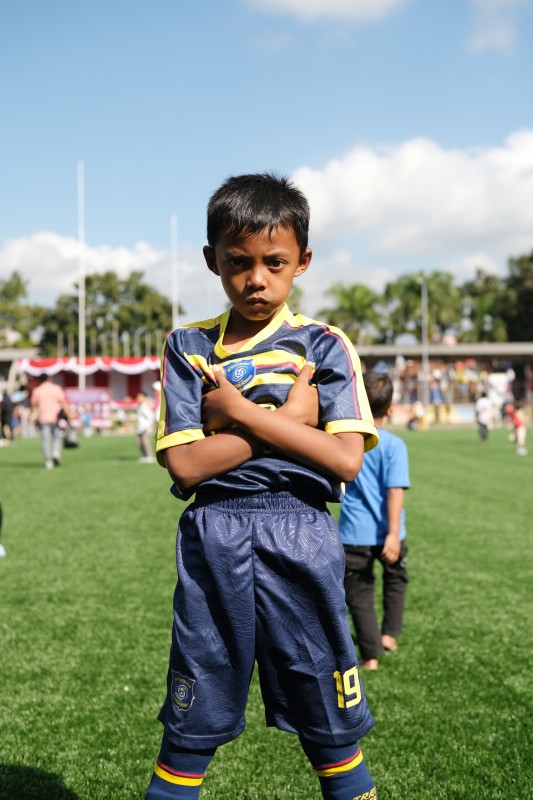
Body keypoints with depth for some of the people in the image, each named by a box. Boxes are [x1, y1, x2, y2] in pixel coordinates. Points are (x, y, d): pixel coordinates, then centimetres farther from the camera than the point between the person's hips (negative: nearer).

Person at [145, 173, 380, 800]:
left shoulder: (323, 346, 2)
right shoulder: (187, 348, 5)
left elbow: (345, 459, -9)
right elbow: (183, 465, -6)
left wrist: (240, 411, -10)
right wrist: (288, 416, -9)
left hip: (300, 541, -1)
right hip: (212, 541, 1)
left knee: (330, 727, 7)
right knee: (189, 729, 8)